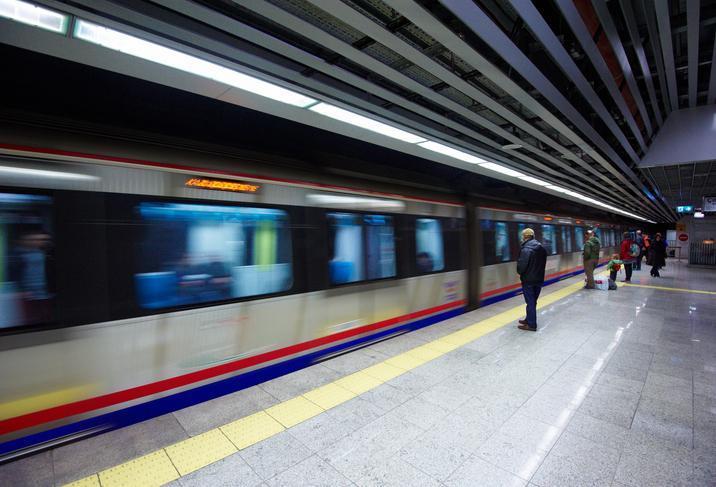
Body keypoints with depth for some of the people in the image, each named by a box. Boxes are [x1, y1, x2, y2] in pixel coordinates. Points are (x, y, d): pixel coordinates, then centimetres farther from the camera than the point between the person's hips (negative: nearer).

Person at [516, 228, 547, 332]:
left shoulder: (526, 249, -20)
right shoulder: (541, 248, 8)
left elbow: (522, 265, -22)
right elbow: (543, 263, 12)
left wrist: (520, 272, -3)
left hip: (528, 280, -8)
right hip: (539, 279, 8)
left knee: (530, 302, 0)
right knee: (533, 301, 18)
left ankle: (531, 325, 6)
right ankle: (529, 319, 31)